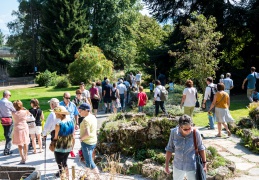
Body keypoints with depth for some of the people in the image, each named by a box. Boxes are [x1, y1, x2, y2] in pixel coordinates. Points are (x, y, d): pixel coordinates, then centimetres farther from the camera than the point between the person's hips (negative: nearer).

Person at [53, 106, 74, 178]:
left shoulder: (58, 124, -25)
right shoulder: (71, 121, -6)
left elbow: (56, 137, -15)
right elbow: (72, 135, 3)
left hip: (60, 148, -7)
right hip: (69, 147, 7)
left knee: (60, 163, 12)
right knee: (64, 162, 26)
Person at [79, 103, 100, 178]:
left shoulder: (86, 119, -23)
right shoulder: (93, 117, 6)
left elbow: (87, 134, -32)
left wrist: (81, 138, -15)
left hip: (87, 143, -10)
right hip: (93, 141, 10)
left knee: (89, 162, 0)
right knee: (88, 159, 23)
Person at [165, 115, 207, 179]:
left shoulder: (195, 133, -21)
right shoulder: (174, 132, -16)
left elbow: (201, 148, -6)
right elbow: (170, 148, -5)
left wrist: (204, 163, -1)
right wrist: (166, 165, 1)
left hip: (192, 166, -2)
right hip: (178, 165, 2)